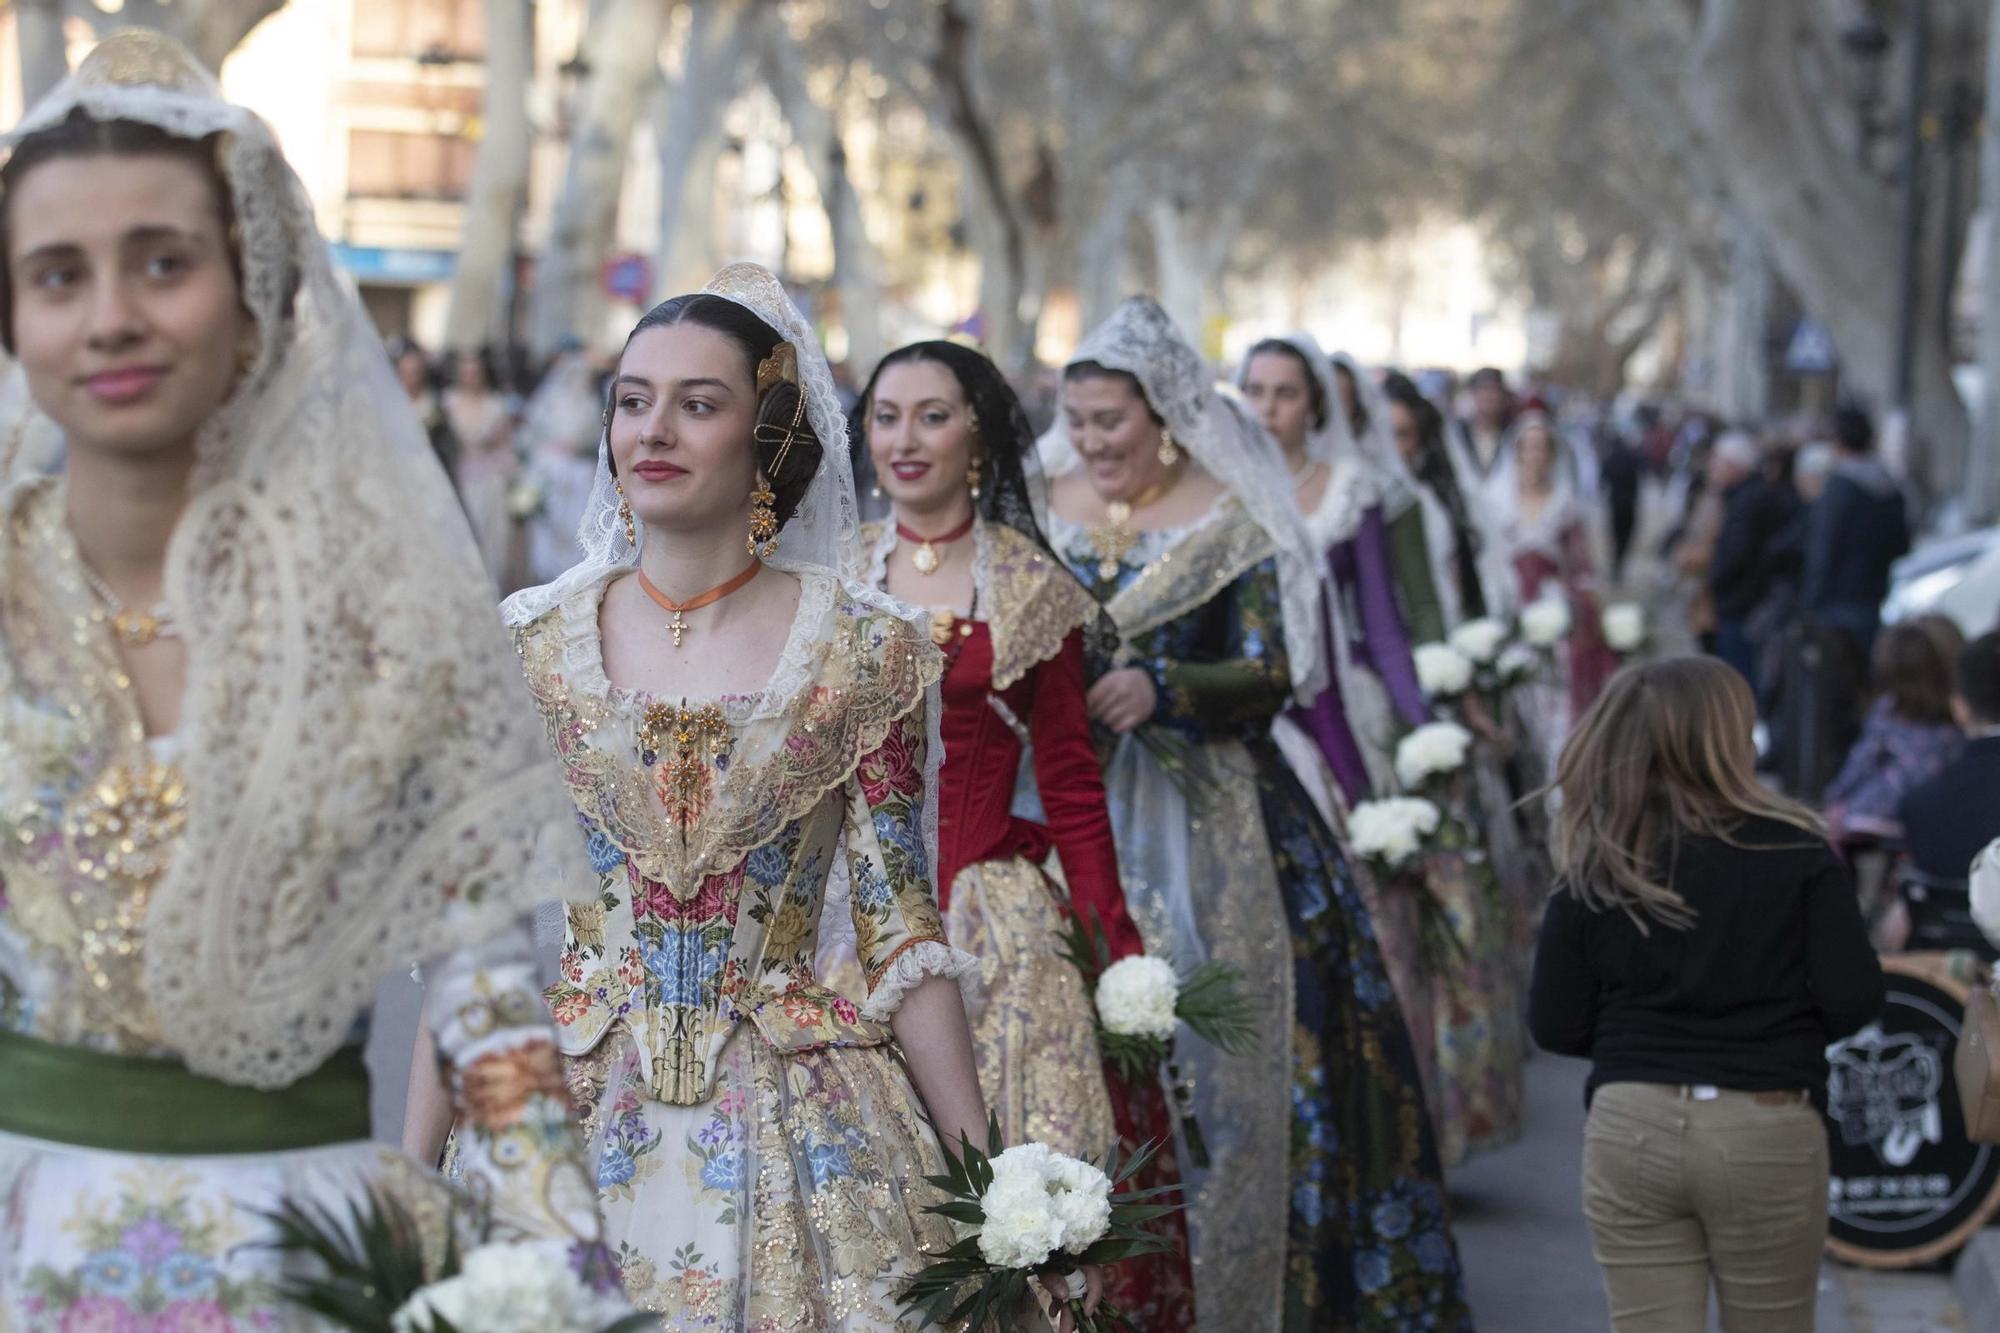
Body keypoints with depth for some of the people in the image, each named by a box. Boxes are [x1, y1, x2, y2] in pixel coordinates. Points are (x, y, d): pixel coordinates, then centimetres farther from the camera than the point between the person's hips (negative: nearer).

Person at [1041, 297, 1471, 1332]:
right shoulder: (1043, 509, 8)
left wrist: (1160, 688, -23)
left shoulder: (1232, 518, -3)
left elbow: (1272, 673, -9)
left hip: (1208, 816, -3)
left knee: (1226, 1041, -5)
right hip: (1077, 810, 3)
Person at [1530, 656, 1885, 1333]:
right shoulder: (1794, 852, -4)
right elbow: (1853, 999, -8)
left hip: (1631, 1128, 1)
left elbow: (1555, 1027, 0)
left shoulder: (1592, 870, 0)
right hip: (1767, 1131, -1)